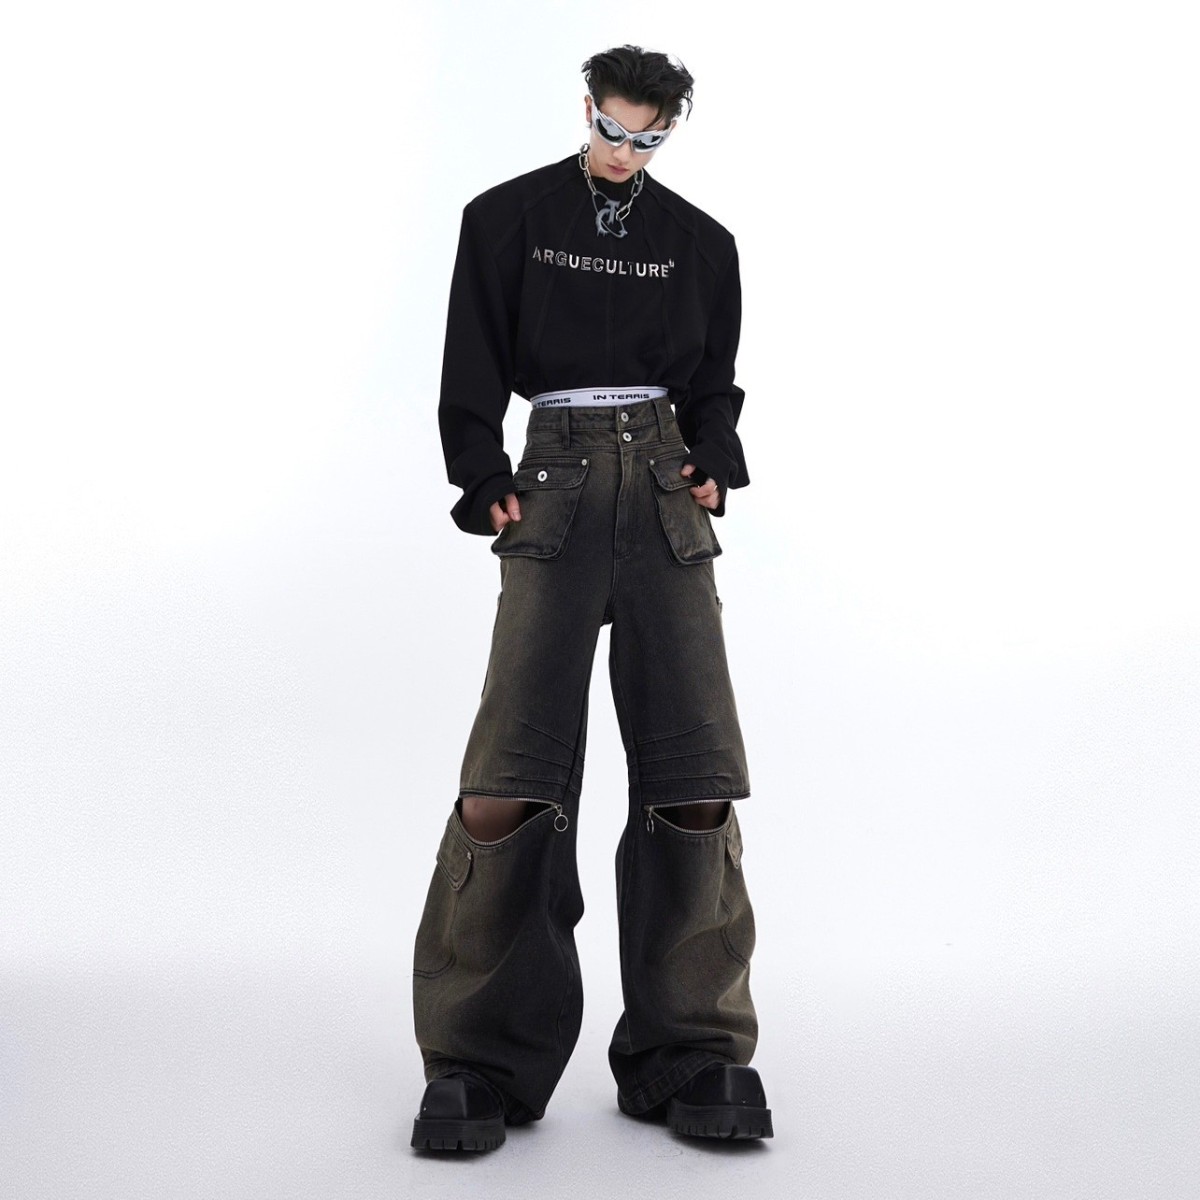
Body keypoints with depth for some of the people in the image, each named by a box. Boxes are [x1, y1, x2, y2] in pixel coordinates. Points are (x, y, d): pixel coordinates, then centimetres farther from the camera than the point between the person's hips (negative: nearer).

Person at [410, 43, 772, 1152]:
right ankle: (482, 1062, -3)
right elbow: (472, 373, 8)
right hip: (556, 488, -2)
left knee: (696, 775, -7)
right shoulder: (509, 219, 9)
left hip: (666, 494, 3)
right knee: (511, 776, -14)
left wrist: (716, 467, 6)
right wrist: (486, 484, -3)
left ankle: (691, 1058, 4)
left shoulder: (699, 241, 16)